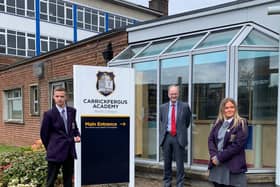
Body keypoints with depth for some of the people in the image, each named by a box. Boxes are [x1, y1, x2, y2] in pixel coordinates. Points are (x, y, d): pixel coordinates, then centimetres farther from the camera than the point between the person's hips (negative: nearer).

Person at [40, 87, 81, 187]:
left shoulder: (72, 111, 4)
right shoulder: (49, 114, -10)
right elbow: (44, 134, -1)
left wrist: (77, 135, -1)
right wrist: (50, 148, 6)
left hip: (69, 151, 5)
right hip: (56, 152, -4)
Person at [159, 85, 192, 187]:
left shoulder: (185, 106, -1)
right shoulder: (162, 107, 7)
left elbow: (187, 121, 13)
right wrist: (162, 134, 12)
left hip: (179, 137, -2)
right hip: (166, 137, 3)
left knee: (180, 163, 2)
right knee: (167, 162, 12)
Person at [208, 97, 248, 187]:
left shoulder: (241, 123, -4)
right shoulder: (218, 123, 12)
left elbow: (238, 145, -12)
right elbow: (210, 139, 8)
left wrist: (220, 157, -13)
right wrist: (214, 156, -9)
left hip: (233, 166, -4)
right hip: (217, 164, 5)